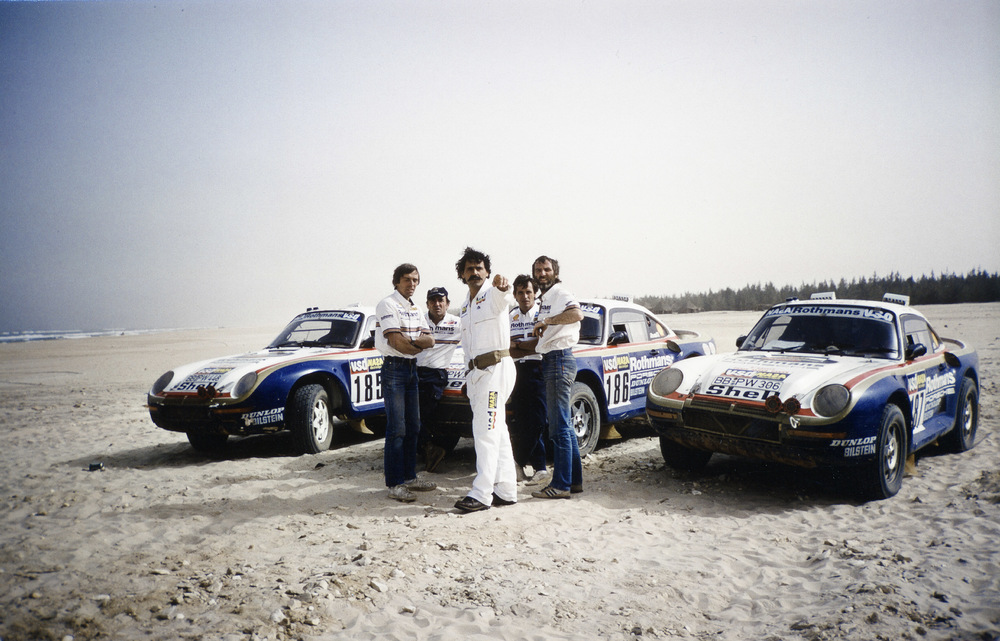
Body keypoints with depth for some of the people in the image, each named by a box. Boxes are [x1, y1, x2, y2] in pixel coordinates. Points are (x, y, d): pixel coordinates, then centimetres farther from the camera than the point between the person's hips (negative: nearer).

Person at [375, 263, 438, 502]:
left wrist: (411, 340, -12)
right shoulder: (387, 304, -7)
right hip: (394, 368, -8)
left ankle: (409, 477, 18)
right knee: (396, 429, -9)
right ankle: (395, 484, -6)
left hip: (412, 368, 8)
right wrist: (419, 345, -3)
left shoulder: (416, 309, 17)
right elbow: (396, 341, -17)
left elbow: (430, 341, 6)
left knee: (413, 428, 10)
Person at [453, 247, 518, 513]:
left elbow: (505, 298, -33)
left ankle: (482, 494, -10)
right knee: (497, 431, 10)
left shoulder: (492, 294, -7)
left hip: (496, 366, -9)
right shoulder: (465, 306, 19)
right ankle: (506, 490, 16)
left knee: (486, 431, -11)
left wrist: (502, 287, -56)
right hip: (476, 370, 9)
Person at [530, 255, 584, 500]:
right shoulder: (545, 299, 22)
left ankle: (561, 484, -7)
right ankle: (575, 480, 18)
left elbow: (577, 314, -30)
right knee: (564, 425, 12)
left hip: (560, 359, -11)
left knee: (559, 427, -10)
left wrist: (546, 321, -24)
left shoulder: (561, 294, -8)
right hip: (551, 360, 11)